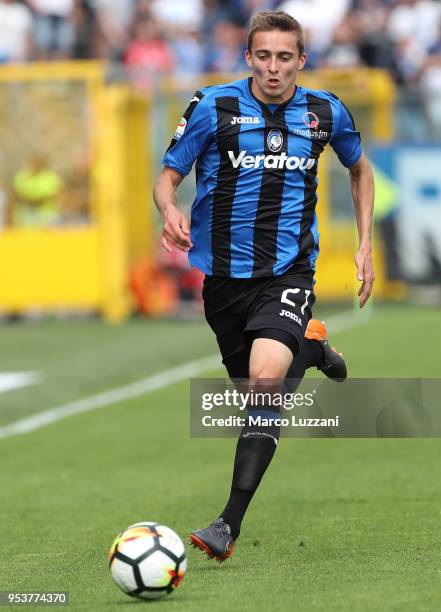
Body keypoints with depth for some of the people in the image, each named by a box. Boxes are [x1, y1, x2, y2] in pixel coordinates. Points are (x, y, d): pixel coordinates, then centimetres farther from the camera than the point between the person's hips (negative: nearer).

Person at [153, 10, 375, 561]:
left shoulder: (325, 112, 1)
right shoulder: (213, 106, -5)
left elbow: (360, 169, 20)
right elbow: (168, 177, -1)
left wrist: (365, 246, 13)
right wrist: (170, 211, -25)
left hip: (288, 272, -2)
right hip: (224, 273, 2)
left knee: (266, 377, -26)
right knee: (254, 388, 13)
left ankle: (229, 523, -26)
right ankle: (308, 347, 49)